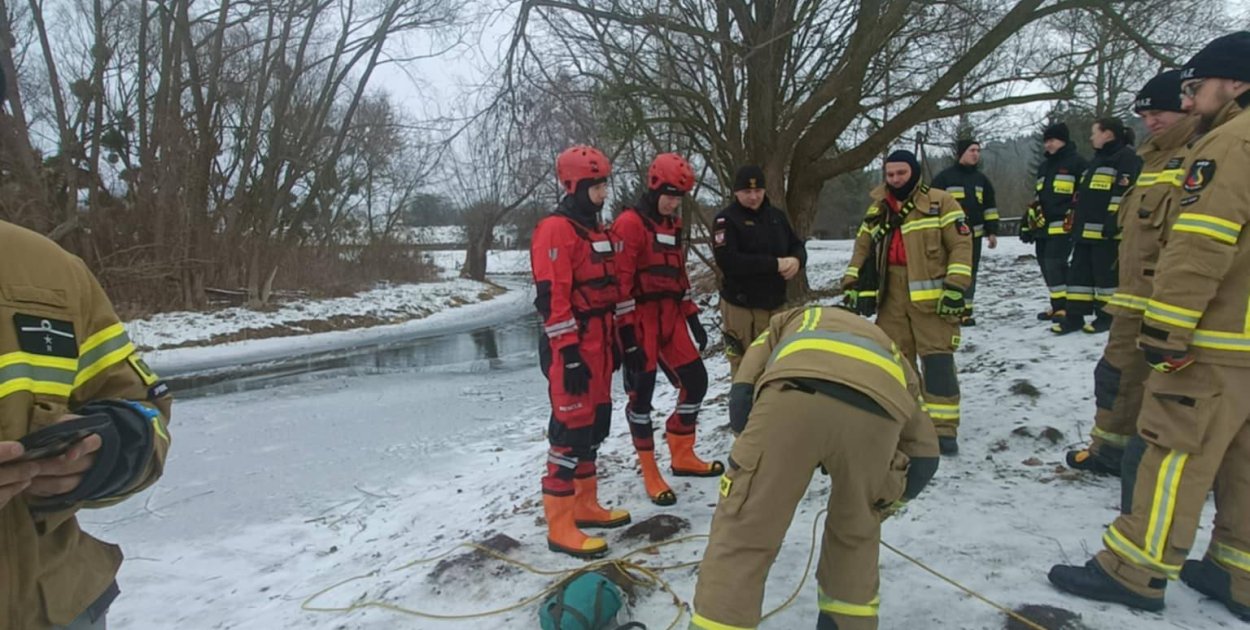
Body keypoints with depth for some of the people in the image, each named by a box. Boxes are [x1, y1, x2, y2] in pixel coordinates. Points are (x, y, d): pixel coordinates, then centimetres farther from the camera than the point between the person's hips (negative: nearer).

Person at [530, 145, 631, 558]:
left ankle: (585, 506, 28)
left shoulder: (596, 229, 17)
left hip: (598, 343, 10)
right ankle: (560, 526, 3)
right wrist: (568, 353, -22)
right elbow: (552, 297, -19)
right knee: (572, 430, -6)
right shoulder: (555, 230, -13)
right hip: (571, 347, -10)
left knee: (596, 424, 15)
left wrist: (613, 340, 21)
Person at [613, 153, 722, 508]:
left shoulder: (672, 224, 16)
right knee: (642, 394, 0)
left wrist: (692, 317, 18)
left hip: (670, 317, 8)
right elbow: (621, 281, -16)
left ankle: (682, 456, 26)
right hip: (641, 320, -8)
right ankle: (650, 474, 12)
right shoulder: (629, 223, -11)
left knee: (695, 381, 10)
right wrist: (626, 332, -20)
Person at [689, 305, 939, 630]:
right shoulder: (889, 350, 45)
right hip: (877, 412, 3)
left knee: (741, 536, 11)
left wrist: (758, 471, 37)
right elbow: (924, 454, 37)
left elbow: (742, 396, 23)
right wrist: (885, 504, 53)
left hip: (794, 396, -2)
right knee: (856, 532, 30)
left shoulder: (786, 322, 42)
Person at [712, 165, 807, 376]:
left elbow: (797, 246, 16)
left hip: (775, 304, 6)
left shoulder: (776, 215, 12)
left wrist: (796, 260, -10)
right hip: (741, 306, -6)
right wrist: (775, 264, -20)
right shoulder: (726, 219, -9)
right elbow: (729, 261, -22)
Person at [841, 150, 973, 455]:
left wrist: (955, 287, -16)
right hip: (891, 297, 5)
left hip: (931, 296, -5)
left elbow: (961, 243, -7)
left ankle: (943, 427, -1)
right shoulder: (877, 209, 14)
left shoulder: (940, 203, -2)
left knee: (937, 359, -6)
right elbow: (863, 249, 18)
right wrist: (854, 286, 8)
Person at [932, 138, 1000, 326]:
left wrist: (992, 231, 10)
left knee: (970, 274, 6)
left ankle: (965, 311, 13)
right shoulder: (944, 178, -3)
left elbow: (990, 207, 16)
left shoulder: (981, 179, 13)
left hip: (974, 234, 5)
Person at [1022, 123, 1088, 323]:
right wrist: (1028, 223, 21)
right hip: (1043, 226, 8)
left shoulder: (1077, 163, -2)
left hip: (1063, 226, -8)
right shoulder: (1044, 166, 21)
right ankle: (1058, 305, 16)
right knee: (1047, 266, 7)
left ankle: (1066, 306, -6)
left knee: (1055, 264, -14)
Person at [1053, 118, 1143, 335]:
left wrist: (1114, 220, -23)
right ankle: (1074, 316, 9)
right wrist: (1077, 222, 25)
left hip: (1107, 229, -9)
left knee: (1106, 273, -1)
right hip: (1086, 229, 9)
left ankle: (1107, 316, 8)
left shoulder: (1127, 157, -7)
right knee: (1079, 272, 7)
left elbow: (1124, 191, -17)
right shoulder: (1098, 159, 23)